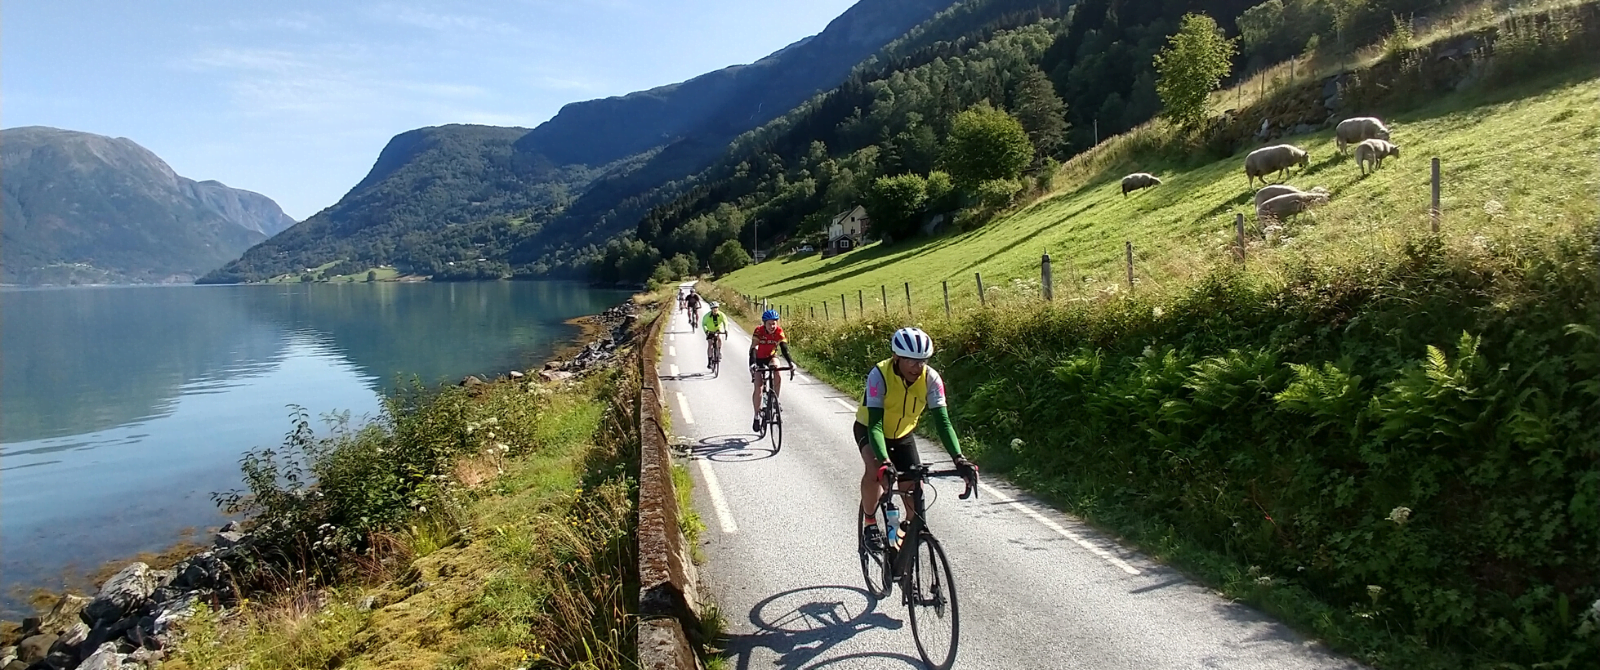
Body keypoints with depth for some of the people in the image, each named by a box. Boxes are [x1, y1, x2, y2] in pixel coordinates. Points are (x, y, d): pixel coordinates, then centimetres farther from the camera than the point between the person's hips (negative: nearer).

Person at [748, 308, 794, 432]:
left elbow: (785, 348, -31)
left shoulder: (779, 332, -23)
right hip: (758, 358, -2)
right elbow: (753, 349, -37)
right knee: (758, 387, -10)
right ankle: (757, 416, 3)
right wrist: (752, 364, -53)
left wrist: (791, 363, -47)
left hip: (771, 357, 2)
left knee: (778, 376, -28)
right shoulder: (759, 331, -28)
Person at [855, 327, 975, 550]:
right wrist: (885, 462, -54)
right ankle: (870, 522, -8)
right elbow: (875, 424, -40)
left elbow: (942, 421, -30)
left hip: (902, 435, 3)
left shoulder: (931, 379, -26)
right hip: (868, 429, -3)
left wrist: (958, 458, -44)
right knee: (875, 469, -32)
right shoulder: (879, 375, -34)